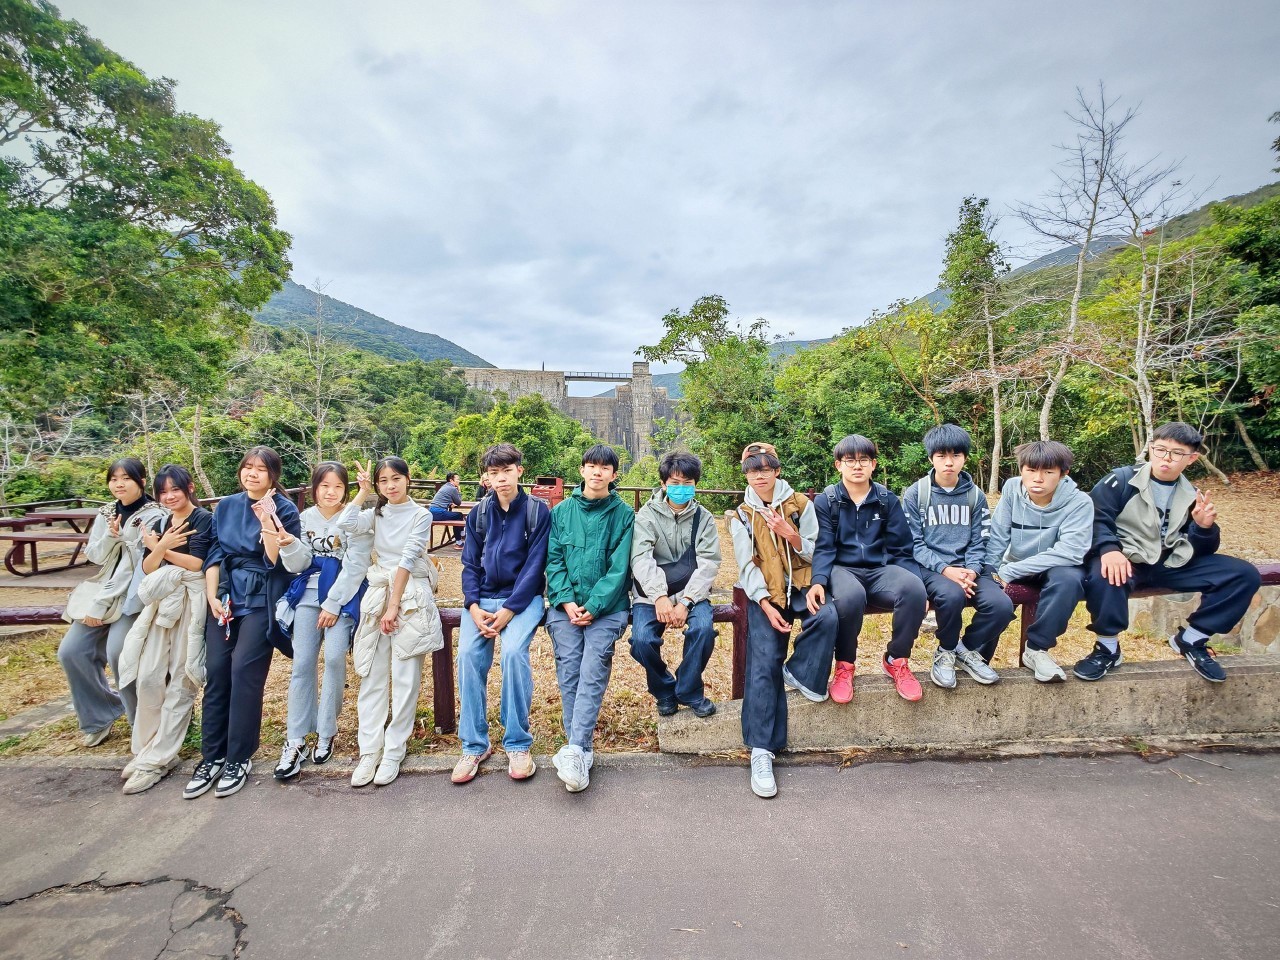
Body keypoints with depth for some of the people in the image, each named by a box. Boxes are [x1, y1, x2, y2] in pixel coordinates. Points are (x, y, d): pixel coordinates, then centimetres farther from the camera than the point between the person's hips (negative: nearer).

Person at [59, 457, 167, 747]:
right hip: (101, 591, 7)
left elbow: (141, 566, -12)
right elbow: (95, 557, 8)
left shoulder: (154, 517, -9)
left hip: (133, 594, -7)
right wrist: (111, 536, -13)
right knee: (71, 651, -1)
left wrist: (102, 604, -12)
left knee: (118, 653, -20)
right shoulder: (106, 514, 11)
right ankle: (100, 715, 19)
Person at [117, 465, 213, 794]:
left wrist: (161, 549, -1)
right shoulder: (160, 525, 18)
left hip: (191, 604, -6)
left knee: (180, 682, -1)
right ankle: (146, 748, 19)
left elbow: (197, 563, -13)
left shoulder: (204, 519, -3)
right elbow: (147, 569, 8)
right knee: (147, 678, 3)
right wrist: (161, 547, -10)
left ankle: (158, 758, 6)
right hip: (161, 603, 6)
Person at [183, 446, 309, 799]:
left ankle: (239, 758, 4)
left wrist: (267, 524, -23)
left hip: (261, 599, -4)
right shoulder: (226, 507, 9)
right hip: (225, 595, 4)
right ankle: (212, 756, 14)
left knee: (244, 669, -10)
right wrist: (212, 597, 0)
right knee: (216, 671, 0)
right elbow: (214, 554, 10)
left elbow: (275, 562, -11)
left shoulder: (284, 509, -5)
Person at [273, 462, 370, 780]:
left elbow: (355, 566, -10)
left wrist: (333, 604, -12)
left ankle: (326, 733, 4)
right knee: (302, 664, 0)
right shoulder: (305, 518, 9)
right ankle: (296, 741, 8)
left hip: (343, 593, -4)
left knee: (334, 658, -14)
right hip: (308, 592, 4)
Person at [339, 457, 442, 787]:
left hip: (411, 598, -4)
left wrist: (394, 605, -15)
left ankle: (394, 752, 11)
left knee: (405, 679, 0)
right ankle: (369, 752, 14)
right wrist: (363, 492, -2)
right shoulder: (376, 514, 10)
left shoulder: (421, 515, -2)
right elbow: (345, 524, -11)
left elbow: (408, 559, -10)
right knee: (372, 678, 5)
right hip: (377, 595, 4)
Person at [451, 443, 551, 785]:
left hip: (522, 597, -3)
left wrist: (508, 611, -16)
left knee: (513, 651, -27)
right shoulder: (479, 513, 7)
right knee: (468, 655, -20)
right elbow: (470, 564, 7)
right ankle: (474, 745, -4)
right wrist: (474, 607, -9)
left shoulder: (538, 511, -4)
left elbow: (534, 565, -8)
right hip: (482, 598, 3)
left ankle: (518, 744, -9)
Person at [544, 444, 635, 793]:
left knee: (593, 668, -20)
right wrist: (566, 601, -9)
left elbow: (619, 568, -2)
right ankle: (582, 750, -7)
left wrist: (594, 606, -12)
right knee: (568, 669, -14)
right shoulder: (561, 512, 11)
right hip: (565, 604, 2)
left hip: (607, 606, -2)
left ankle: (575, 749, -20)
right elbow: (554, 560, 5)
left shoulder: (623, 515, 4)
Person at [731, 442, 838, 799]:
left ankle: (799, 672, -6)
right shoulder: (741, 516, 7)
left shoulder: (800, 504, 6)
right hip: (764, 592, -1)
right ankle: (761, 750, -17)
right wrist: (766, 605, -15)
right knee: (763, 662, -18)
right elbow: (747, 566, -1)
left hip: (800, 585, 1)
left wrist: (791, 535, -16)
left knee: (828, 616, -32)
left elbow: (814, 554, 5)